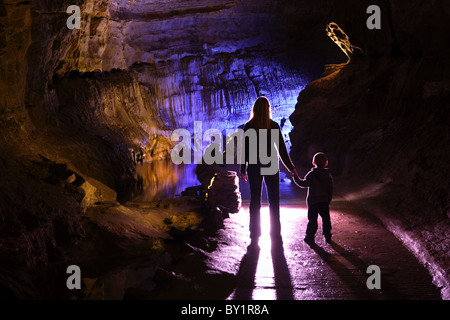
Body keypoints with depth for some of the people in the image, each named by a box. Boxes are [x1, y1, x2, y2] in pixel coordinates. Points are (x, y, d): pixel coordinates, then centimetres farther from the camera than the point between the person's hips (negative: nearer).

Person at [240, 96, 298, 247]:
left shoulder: (249, 126, -5)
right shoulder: (274, 126, -2)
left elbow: (245, 149, -5)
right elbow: (282, 149, 0)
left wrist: (243, 170, 4)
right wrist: (291, 167, 8)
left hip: (254, 167, -1)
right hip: (271, 167, 1)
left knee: (255, 201, 5)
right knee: (274, 201, 8)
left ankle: (255, 237, 5)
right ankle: (275, 236, 10)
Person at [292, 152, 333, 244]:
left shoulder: (312, 174, -7)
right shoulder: (328, 175, 8)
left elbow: (304, 184, -17)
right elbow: (330, 189, 14)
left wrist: (296, 178, -9)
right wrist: (329, 200, 23)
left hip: (313, 202, -4)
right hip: (325, 201, 4)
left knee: (312, 220, 0)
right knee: (326, 219, 12)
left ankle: (310, 237, 2)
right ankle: (327, 237, 17)